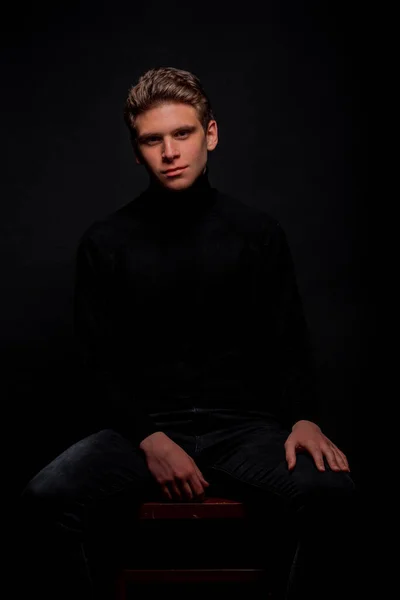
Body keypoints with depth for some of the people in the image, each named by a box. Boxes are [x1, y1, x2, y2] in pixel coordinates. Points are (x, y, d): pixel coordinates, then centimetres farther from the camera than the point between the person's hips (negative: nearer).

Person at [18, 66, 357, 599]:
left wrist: (304, 419, -10)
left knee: (332, 493, -29)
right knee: (45, 500, -28)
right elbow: (101, 368, 4)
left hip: (243, 429, 0)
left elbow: (290, 348, 9)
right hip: (139, 429, 0)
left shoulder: (260, 233, 6)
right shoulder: (105, 243, 4)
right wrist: (149, 439, -12)